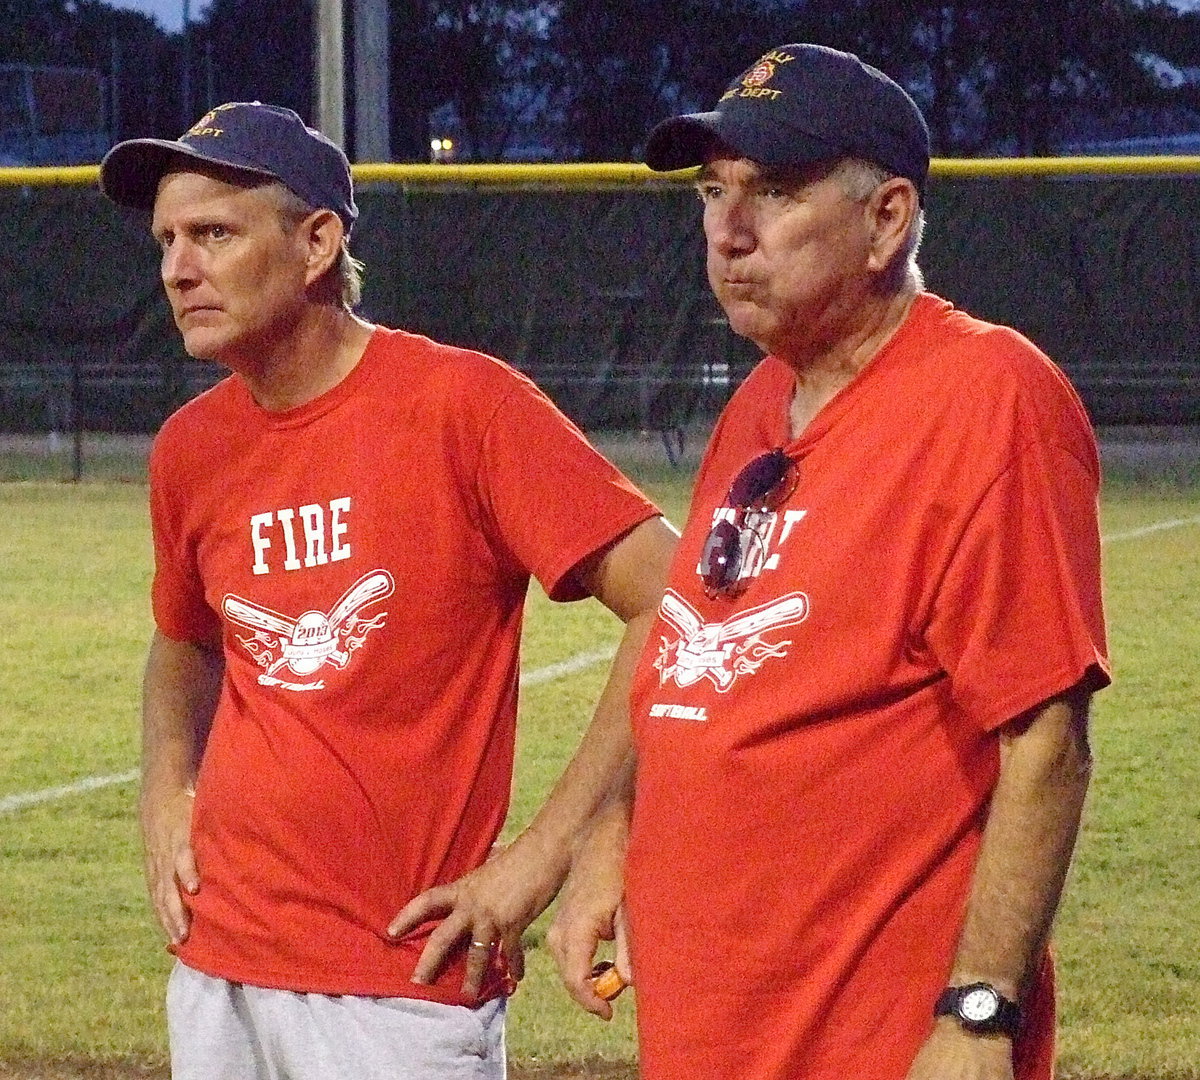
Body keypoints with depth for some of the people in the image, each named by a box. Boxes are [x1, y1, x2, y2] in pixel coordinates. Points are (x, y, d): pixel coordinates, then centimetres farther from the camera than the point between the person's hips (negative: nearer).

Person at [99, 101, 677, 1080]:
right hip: (217, 966, 6)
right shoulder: (191, 448, 7)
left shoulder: (463, 404, -11)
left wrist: (542, 856, -16)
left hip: (402, 983, -6)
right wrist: (166, 795, 8)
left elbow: (677, 605, -15)